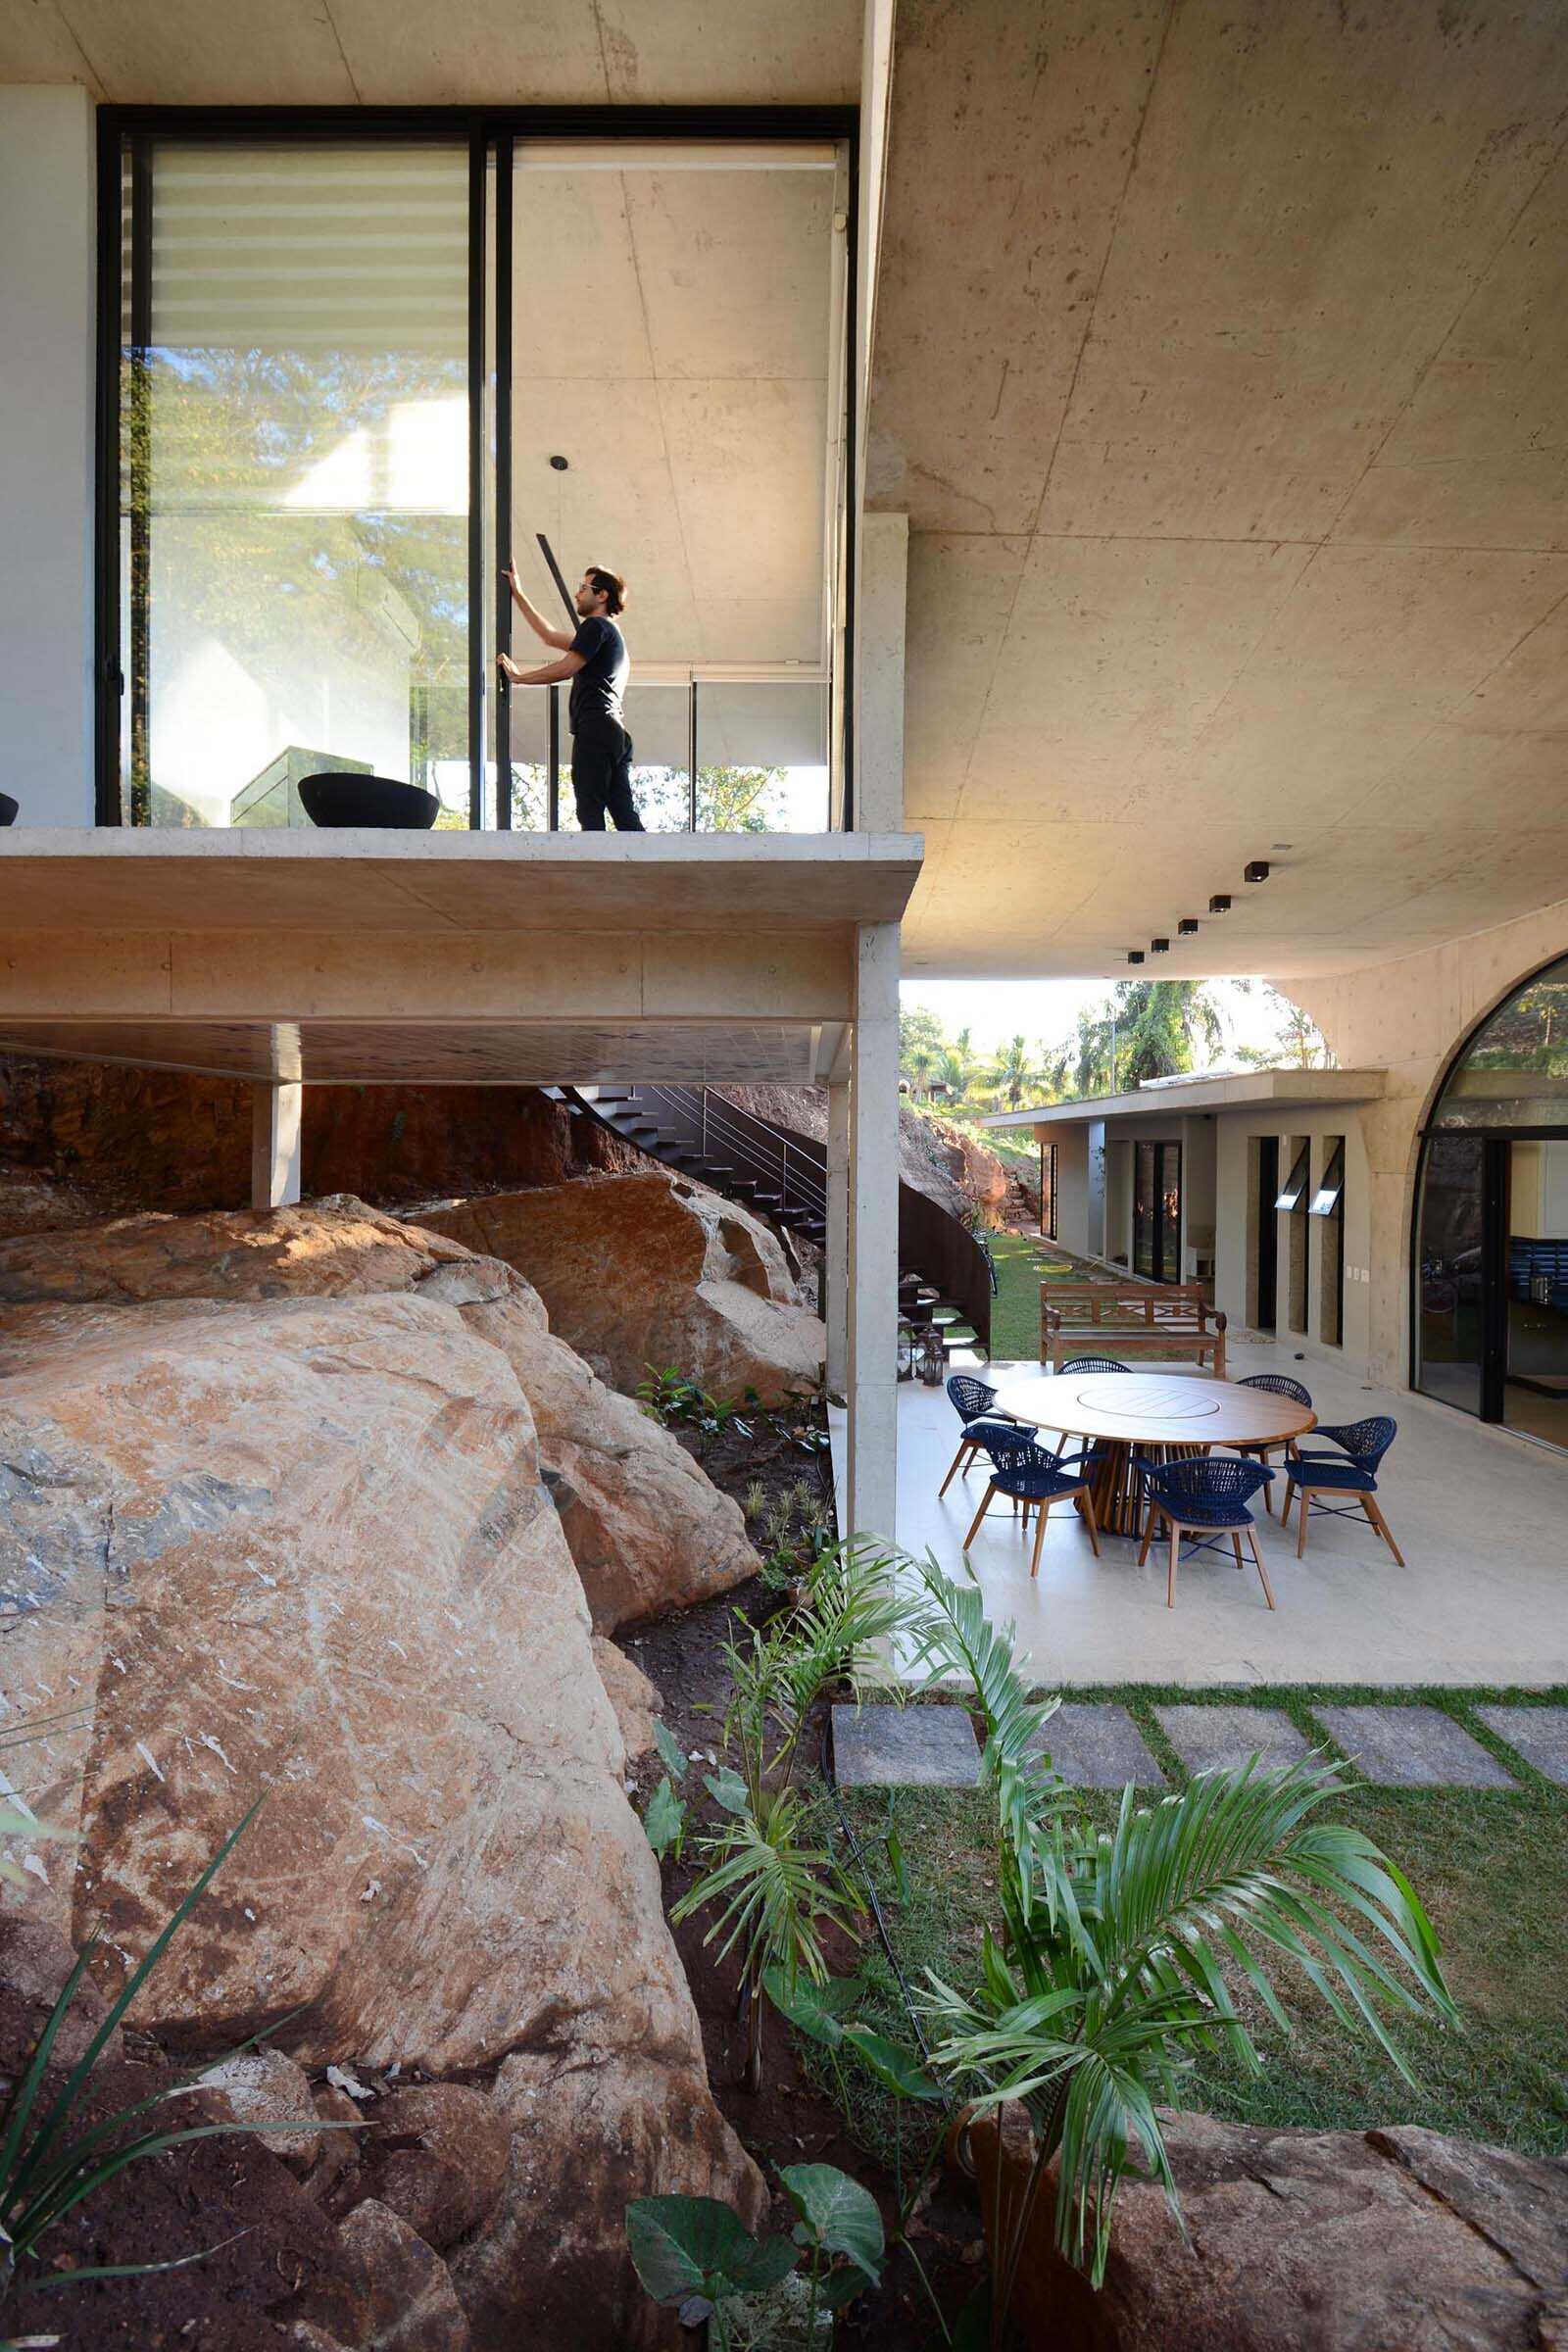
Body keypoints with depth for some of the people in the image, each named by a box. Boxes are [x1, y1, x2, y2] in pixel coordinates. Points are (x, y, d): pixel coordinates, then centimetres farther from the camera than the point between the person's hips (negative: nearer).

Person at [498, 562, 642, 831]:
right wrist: (517, 594, 41)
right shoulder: (612, 634, 32)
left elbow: (565, 668, -8)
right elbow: (550, 636, 36)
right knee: (624, 813, 1)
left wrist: (518, 677, 2)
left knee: (590, 813, -13)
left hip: (594, 729, -9)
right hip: (616, 732, 9)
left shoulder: (596, 626, 2)